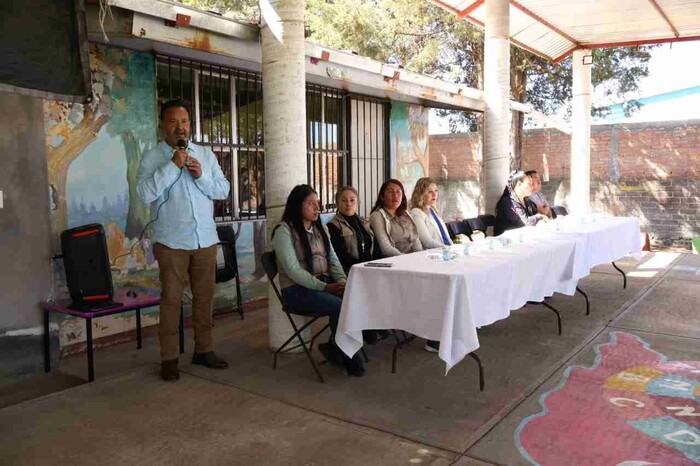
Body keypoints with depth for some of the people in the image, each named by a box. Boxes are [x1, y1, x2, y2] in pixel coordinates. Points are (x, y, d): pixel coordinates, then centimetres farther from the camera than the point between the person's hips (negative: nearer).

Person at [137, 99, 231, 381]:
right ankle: (169, 358, 10)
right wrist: (172, 165, -20)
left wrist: (201, 176, -11)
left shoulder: (206, 154, 9)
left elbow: (224, 190, 5)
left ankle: (204, 350, 23)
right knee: (171, 299, 1)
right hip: (171, 242, -4)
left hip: (205, 240, 4)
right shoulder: (152, 157, -3)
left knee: (204, 297, 10)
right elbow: (145, 194, -17)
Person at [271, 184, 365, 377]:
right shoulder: (284, 231, -7)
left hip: (326, 282, 7)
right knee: (340, 306, -29)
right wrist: (324, 287, -21)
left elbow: (333, 259, 13)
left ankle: (335, 347, -3)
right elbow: (292, 270, -16)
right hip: (297, 289, -6)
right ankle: (344, 354, -4)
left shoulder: (320, 228, 17)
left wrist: (342, 281, -8)